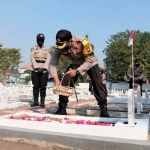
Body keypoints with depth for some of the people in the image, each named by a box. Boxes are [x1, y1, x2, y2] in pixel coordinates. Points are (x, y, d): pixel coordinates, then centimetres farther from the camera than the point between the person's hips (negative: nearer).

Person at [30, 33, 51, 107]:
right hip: (35, 69, 0)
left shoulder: (47, 49, 11)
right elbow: (32, 58, -1)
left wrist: (44, 68, -12)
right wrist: (37, 67, -13)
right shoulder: (33, 48, 10)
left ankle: (42, 102, 1)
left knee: (43, 87, -2)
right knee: (36, 86, 2)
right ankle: (35, 101, 7)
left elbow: (48, 59, 2)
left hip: (44, 70, 0)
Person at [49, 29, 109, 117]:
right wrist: (56, 80, -37)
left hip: (90, 63, -3)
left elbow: (89, 61, -31)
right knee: (65, 83, -11)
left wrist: (76, 71, -41)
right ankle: (62, 108, 1)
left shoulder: (83, 42, -39)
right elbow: (52, 64, -25)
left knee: (98, 84, -15)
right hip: (76, 64, 3)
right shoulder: (59, 47, -26)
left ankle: (104, 109, -4)